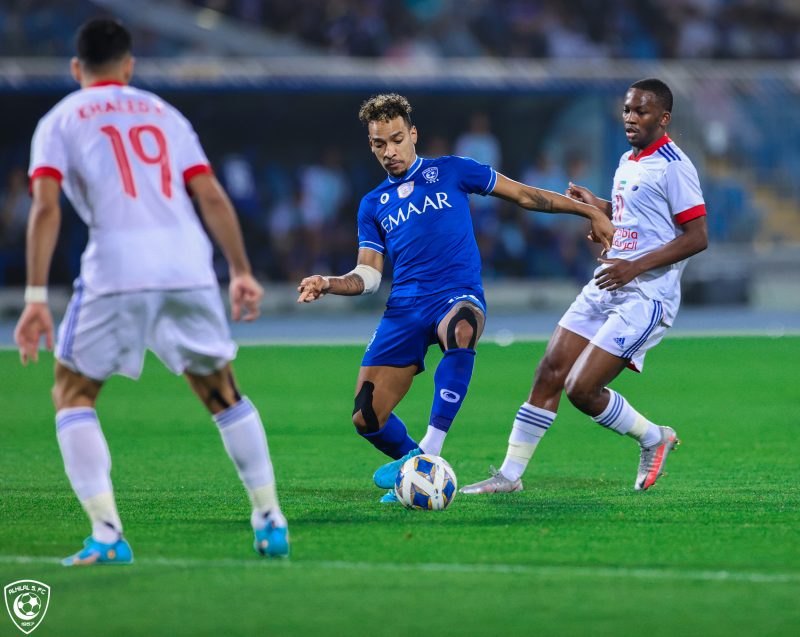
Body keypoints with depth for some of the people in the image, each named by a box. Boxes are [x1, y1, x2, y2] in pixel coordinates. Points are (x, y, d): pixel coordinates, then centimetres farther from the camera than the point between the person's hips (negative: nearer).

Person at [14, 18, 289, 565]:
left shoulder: (60, 121, 12)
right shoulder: (164, 114, 22)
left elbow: (46, 207, -2)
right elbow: (213, 197, 12)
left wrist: (37, 298, -5)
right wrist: (242, 273, 14)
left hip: (116, 269, -3)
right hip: (189, 265, 3)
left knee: (73, 393, 9)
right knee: (222, 391, 19)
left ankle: (107, 535, -6)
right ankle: (271, 520, 15)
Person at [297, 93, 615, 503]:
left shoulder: (450, 172, 9)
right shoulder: (373, 205, 17)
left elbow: (523, 195, 12)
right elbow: (369, 274, 13)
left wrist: (590, 211, 9)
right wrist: (329, 284, -8)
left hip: (458, 297, -3)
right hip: (403, 310, 4)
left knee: (460, 331, -42)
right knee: (367, 418, -9)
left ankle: (429, 450, -39)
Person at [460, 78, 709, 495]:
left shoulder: (673, 166, -12)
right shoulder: (627, 162, 15)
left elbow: (697, 237, -17)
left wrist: (635, 266, -22)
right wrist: (599, 207, 15)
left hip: (645, 297, -9)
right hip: (604, 288, 9)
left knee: (582, 389, -13)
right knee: (549, 373, 2)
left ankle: (653, 439, 11)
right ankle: (510, 474, 7)